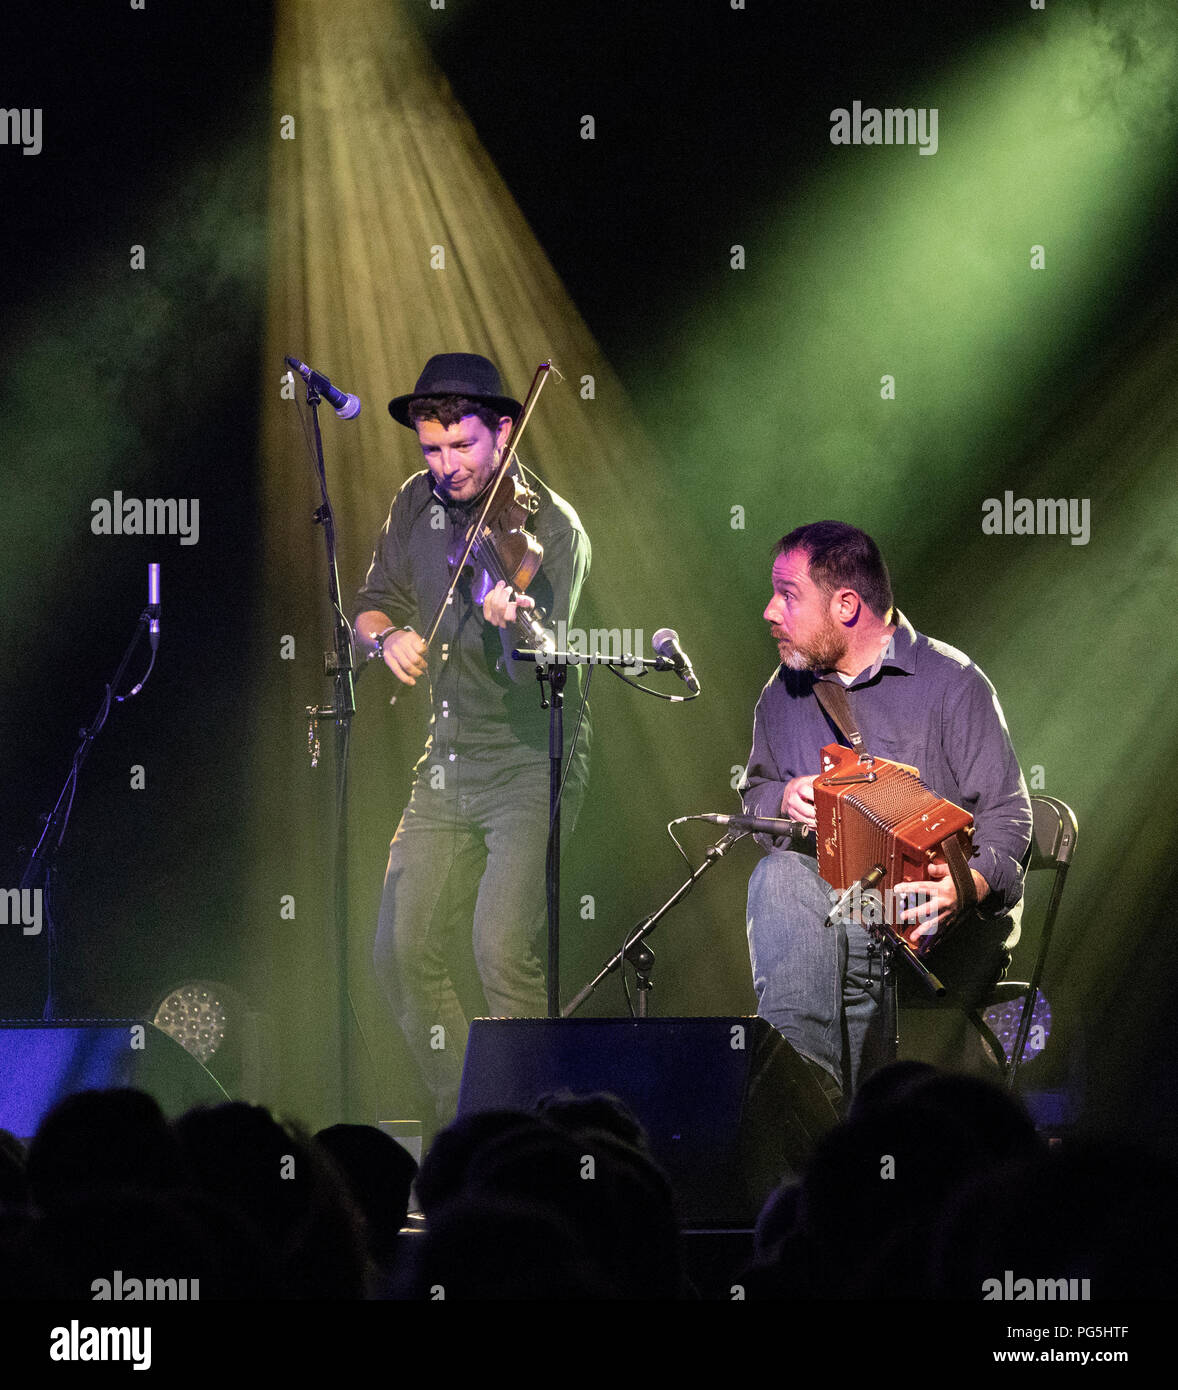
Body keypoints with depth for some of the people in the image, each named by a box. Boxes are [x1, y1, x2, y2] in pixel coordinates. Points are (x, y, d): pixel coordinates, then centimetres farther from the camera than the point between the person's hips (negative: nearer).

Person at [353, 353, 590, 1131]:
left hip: (529, 763, -7)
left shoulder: (549, 528, -14)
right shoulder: (418, 506, 5)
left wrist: (513, 626, -46)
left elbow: (538, 669, -24)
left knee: (504, 951, -20)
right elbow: (374, 602, 15)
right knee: (404, 951, 4)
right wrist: (386, 635, -8)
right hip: (447, 767, 7)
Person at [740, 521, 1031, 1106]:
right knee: (778, 876, -31)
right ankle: (805, 1087, -41)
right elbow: (756, 791, 29)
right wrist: (785, 799, 2)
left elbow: (1007, 813, -6)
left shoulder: (950, 680, -1)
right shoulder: (785, 693, 16)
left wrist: (969, 883, -28)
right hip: (823, 893, 4)